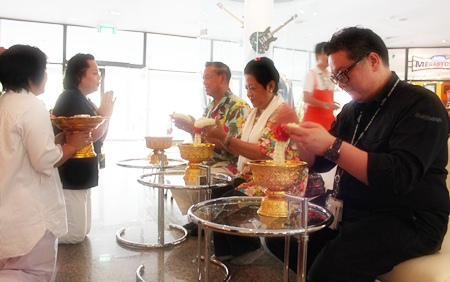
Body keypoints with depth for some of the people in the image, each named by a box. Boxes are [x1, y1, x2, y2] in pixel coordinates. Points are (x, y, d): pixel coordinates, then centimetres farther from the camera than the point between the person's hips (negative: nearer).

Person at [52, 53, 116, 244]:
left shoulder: (83, 100, 15)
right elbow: (89, 136, -22)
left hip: (80, 176, 10)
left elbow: (98, 139, 15)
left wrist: (104, 115, 1)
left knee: (83, 230, 17)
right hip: (71, 177, -10)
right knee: (75, 234, -5)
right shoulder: (71, 99, -15)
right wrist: (106, 115, -9)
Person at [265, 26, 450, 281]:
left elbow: (400, 177, -26)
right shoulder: (353, 109, 11)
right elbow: (320, 162, 15)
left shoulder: (421, 104, -11)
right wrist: (299, 135, -4)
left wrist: (332, 145, -29)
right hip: (351, 212, 8)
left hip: (407, 220, -7)